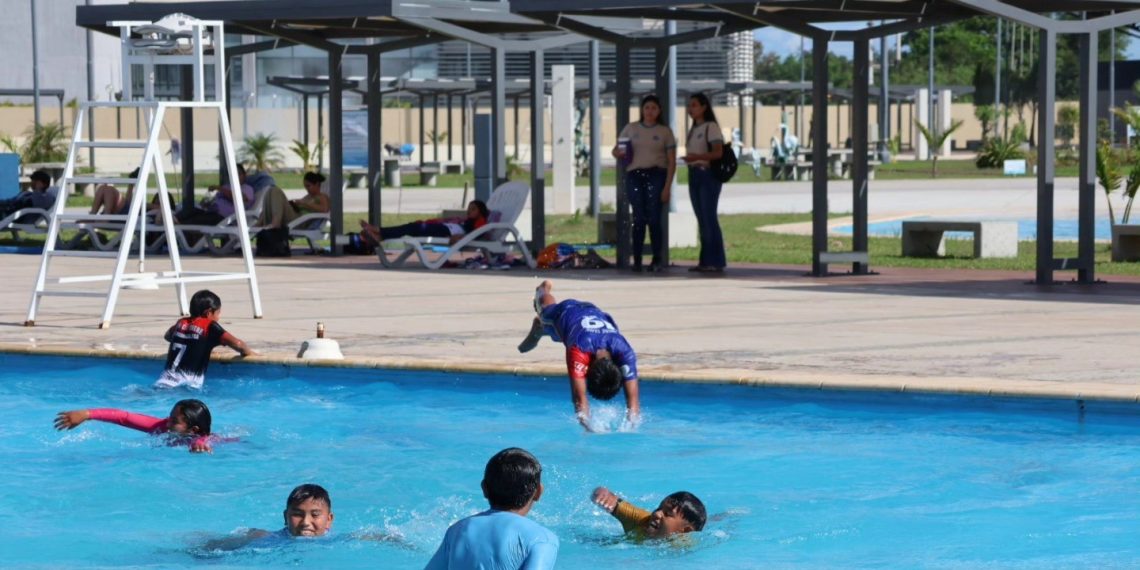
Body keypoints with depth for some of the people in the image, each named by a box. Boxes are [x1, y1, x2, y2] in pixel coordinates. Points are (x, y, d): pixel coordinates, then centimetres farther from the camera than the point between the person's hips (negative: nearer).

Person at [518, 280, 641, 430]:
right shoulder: (579, 350, -55)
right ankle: (543, 292, 70)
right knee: (546, 310, 35)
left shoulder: (625, 352, -49)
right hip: (563, 312, -2)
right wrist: (588, 426, -71)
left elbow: (633, 398, -50)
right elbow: (579, 397, -60)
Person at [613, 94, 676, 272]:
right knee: (639, 218, -4)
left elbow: (672, 162, 4)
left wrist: (667, 187, -5)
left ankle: (657, 260, -1)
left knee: (654, 218, -8)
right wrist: (618, 153, -8)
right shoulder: (631, 128, 13)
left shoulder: (665, 131, 8)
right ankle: (637, 260, -1)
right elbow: (616, 151, 18)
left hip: (656, 175, -1)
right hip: (634, 175, 1)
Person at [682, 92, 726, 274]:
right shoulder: (694, 130, 18)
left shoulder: (711, 127, -7)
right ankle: (706, 261, 9)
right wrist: (688, 159, 3)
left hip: (708, 174, -8)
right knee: (701, 219, 7)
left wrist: (697, 157, -27)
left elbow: (718, 152, -17)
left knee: (709, 217, -11)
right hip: (694, 175, 8)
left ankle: (716, 261, -10)